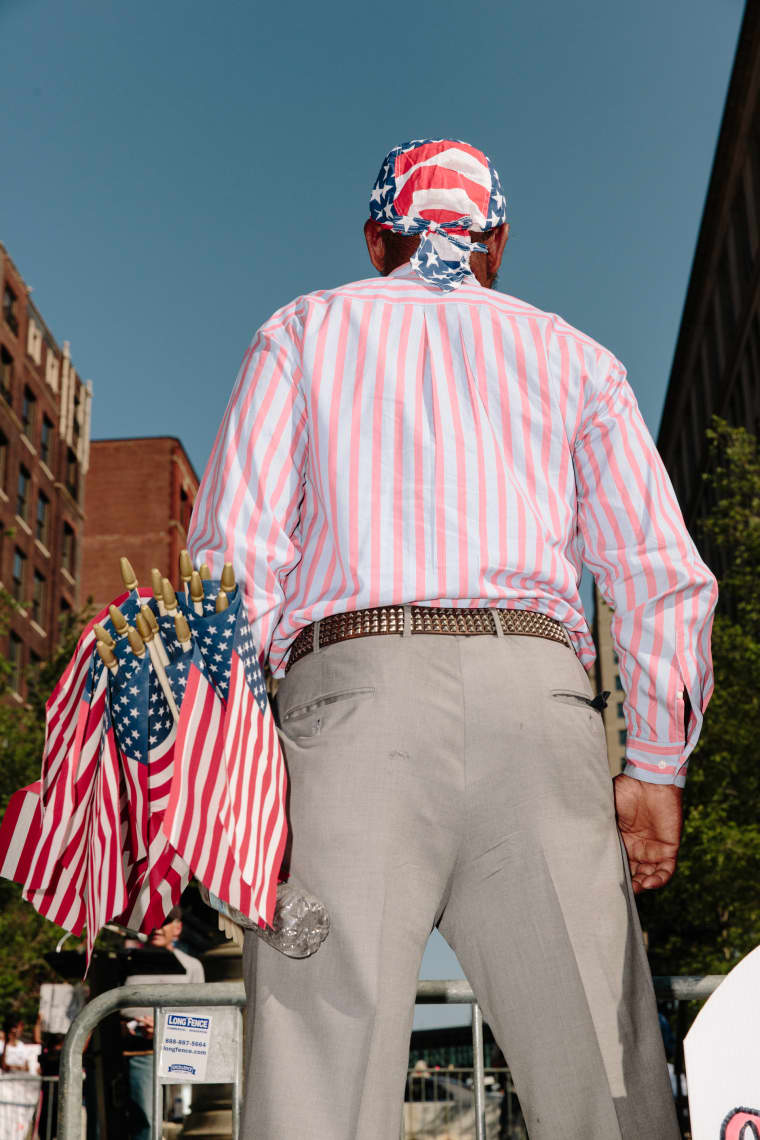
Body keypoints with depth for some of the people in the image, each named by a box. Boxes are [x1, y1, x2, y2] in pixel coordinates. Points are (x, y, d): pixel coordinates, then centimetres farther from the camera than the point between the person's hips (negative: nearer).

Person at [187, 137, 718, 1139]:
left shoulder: (304, 330, 22)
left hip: (352, 685, -1)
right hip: (536, 695, 2)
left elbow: (234, 553, 7)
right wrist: (657, 767, 12)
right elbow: (664, 574, 13)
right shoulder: (574, 357, 25)